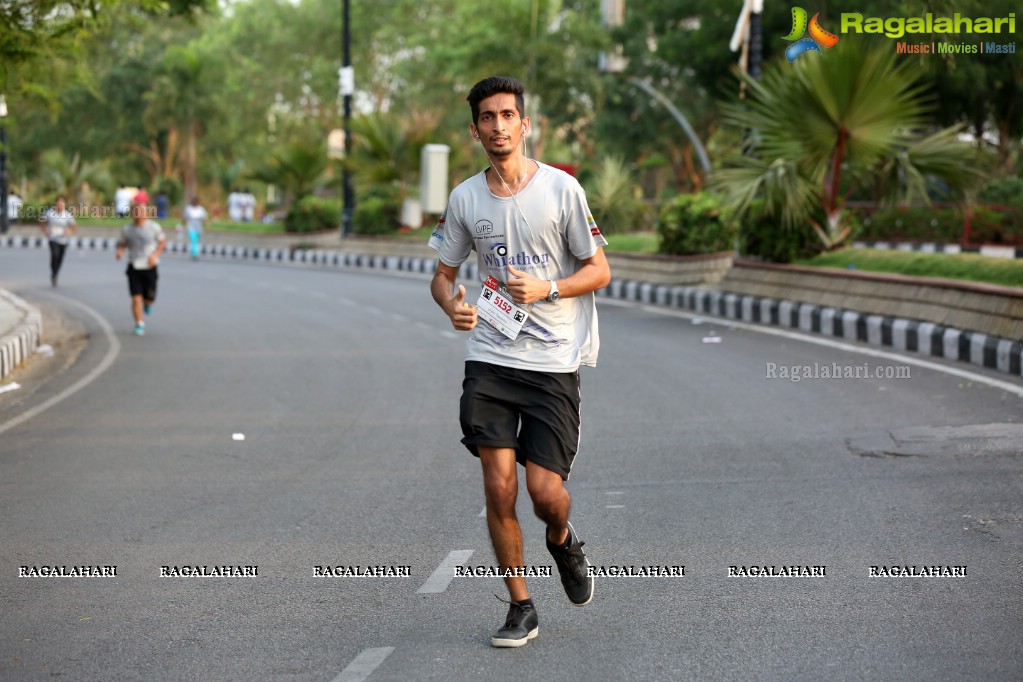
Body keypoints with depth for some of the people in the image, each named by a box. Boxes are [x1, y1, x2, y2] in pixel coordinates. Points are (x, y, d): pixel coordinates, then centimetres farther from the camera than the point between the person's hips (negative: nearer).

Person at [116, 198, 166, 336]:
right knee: (136, 298, -7)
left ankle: (147, 303, 41)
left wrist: (155, 255, -9)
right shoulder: (127, 229, 0)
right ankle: (139, 324, 7)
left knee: (149, 297, 2)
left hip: (149, 267, -1)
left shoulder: (154, 227, -4)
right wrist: (119, 251, -10)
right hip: (134, 267, 1)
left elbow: (162, 242, 6)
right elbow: (122, 243, 12)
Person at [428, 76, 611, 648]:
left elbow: (599, 270, 0)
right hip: (490, 358, 2)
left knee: (545, 492, -7)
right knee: (499, 487, -6)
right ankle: (522, 608, 9)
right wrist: (453, 306, -8)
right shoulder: (465, 199, 5)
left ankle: (564, 541, 30)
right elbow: (443, 274, 15)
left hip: (555, 360, -2)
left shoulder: (561, 188, -4)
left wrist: (545, 289, -17)